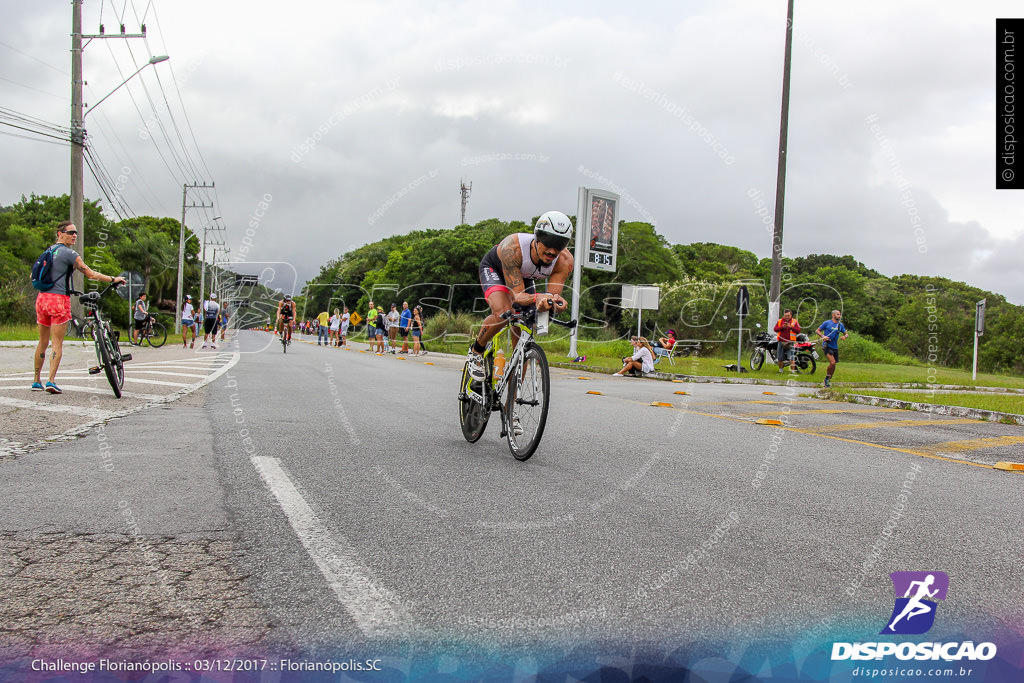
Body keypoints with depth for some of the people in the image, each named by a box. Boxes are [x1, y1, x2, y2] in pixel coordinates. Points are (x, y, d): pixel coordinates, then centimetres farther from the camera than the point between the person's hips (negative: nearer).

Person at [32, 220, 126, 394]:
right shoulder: (69, 253, -7)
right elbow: (91, 274, -9)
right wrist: (113, 279, 0)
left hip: (42, 298, 7)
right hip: (59, 299, -7)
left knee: (42, 342, 14)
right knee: (57, 344, -4)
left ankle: (37, 381, 19)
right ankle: (51, 381, -12)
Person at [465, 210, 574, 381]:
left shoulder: (565, 261, -31)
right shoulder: (513, 247, -43)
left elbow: (553, 295, -31)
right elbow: (517, 296, -43)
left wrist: (556, 302, -55)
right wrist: (537, 298, -64)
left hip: (525, 278, 4)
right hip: (494, 269, -4)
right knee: (503, 313, -35)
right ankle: (475, 352, -7)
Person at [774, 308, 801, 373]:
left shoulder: (795, 321, 7)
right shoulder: (780, 321, 12)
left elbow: (798, 331, -3)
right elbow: (775, 329, 1)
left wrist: (791, 327, -16)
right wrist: (782, 327, -14)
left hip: (790, 342, -3)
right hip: (781, 342, 3)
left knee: (791, 358, -13)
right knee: (780, 358, 7)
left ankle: (793, 371, -10)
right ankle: (780, 370, 24)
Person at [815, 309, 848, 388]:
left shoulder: (840, 325, 11)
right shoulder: (827, 323, -3)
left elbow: (846, 334, 19)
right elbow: (817, 330, 0)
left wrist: (845, 336, -5)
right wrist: (823, 336, -18)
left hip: (835, 347, 6)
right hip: (827, 345, -6)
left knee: (834, 365, 7)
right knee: (832, 363, -21)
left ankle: (828, 380, 25)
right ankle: (827, 378, -1)